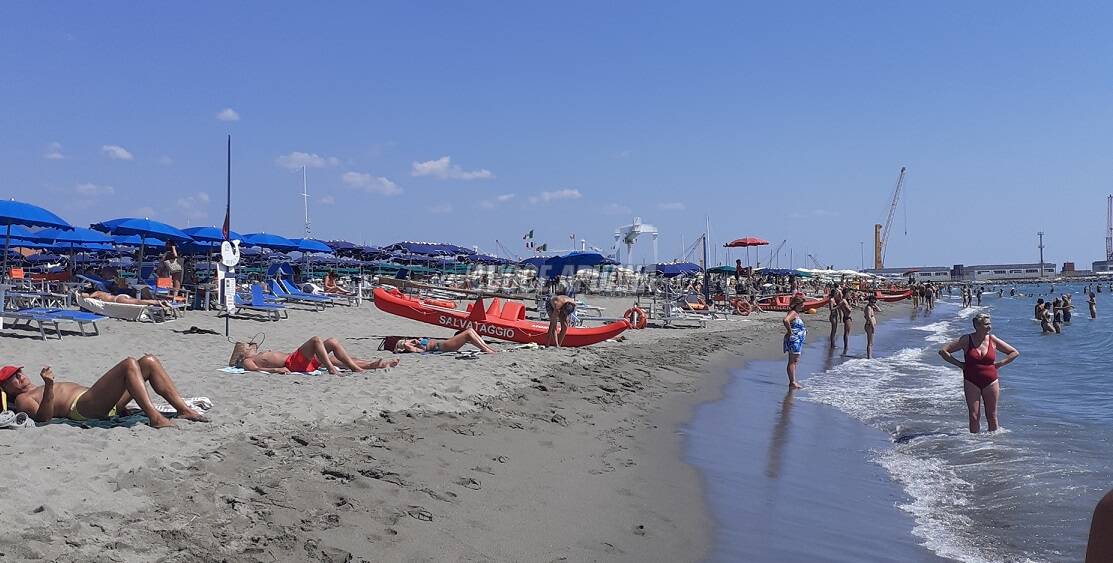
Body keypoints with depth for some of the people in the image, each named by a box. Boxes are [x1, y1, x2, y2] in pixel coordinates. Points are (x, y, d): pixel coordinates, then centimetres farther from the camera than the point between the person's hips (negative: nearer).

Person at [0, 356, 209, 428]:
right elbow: (43, 417, -11)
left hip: (108, 404, 9)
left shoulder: (39, 390, 38)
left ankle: (183, 408, -14)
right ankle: (154, 417, -38)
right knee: (129, 363, -27)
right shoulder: (22, 400, 11)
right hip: (84, 406, -9)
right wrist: (49, 387, -20)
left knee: (150, 362, -4)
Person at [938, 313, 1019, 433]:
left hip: (990, 382, 1)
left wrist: (999, 364, 2)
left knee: (992, 416, 6)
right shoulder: (966, 340, -4)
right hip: (971, 382, -1)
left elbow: (1015, 353, 11)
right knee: (974, 416, -1)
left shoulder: (993, 340, 1)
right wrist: (959, 364, -5)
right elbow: (943, 351, -3)